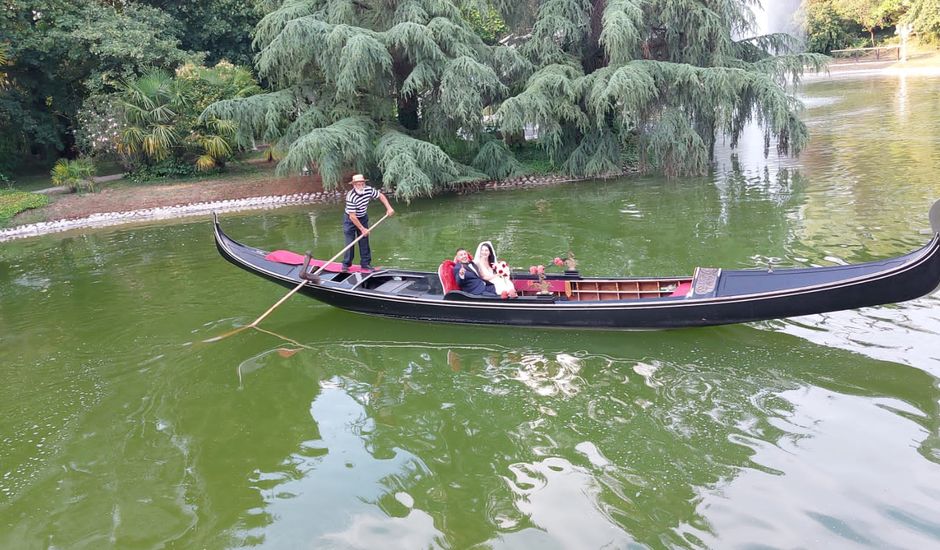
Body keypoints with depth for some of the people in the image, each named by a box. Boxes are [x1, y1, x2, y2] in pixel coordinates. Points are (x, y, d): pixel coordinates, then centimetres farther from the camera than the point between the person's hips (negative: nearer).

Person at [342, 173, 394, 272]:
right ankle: (346, 264, 7)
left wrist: (389, 208, -11)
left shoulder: (369, 190, -17)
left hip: (363, 218, 5)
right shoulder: (351, 196, -32)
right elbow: (352, 217, -28)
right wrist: (362, 229, -22)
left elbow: (381, 196, 1)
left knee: (364, 241, 4)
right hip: (350, 219, -5)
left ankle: (365, 264, 12)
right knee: (350, 242, -6)